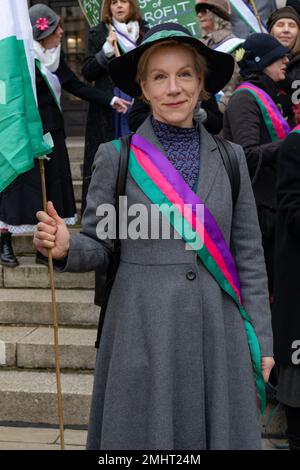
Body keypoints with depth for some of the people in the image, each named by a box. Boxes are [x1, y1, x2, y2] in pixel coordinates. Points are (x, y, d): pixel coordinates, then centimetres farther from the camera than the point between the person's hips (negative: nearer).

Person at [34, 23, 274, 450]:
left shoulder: (230, 157, 5)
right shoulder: (116, 156, -2)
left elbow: (249, 255, 7)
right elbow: (99, 246, 2)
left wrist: (262, 342, 5)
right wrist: (66, 248, -21)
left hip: (219, 333, 2)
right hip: (142, 333, -2)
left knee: (220, 432, 11)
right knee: (145, 435, 8)